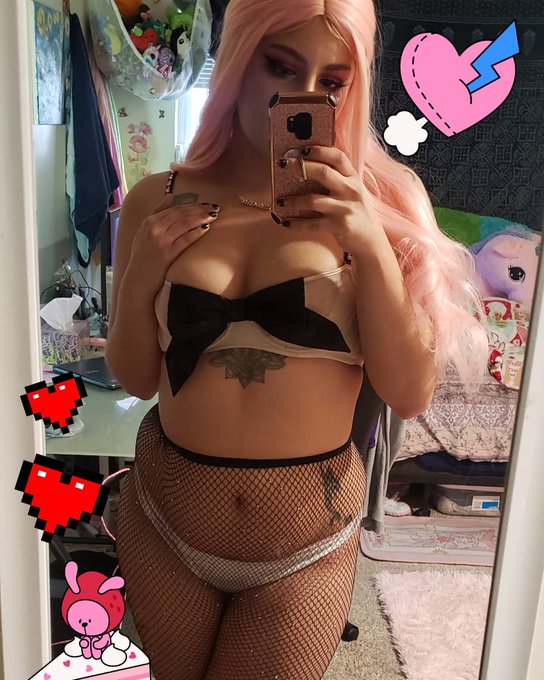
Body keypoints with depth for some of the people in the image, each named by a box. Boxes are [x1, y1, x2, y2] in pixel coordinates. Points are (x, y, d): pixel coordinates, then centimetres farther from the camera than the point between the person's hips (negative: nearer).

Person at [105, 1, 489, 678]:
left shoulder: (367, 205, -10)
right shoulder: (158, 203, -6)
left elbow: (410, 394, -13)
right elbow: (136, 379, 1)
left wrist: (372, 246, -24)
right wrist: (138, 280, -16)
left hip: (305, 541, -1)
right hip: (166, 523, 2)